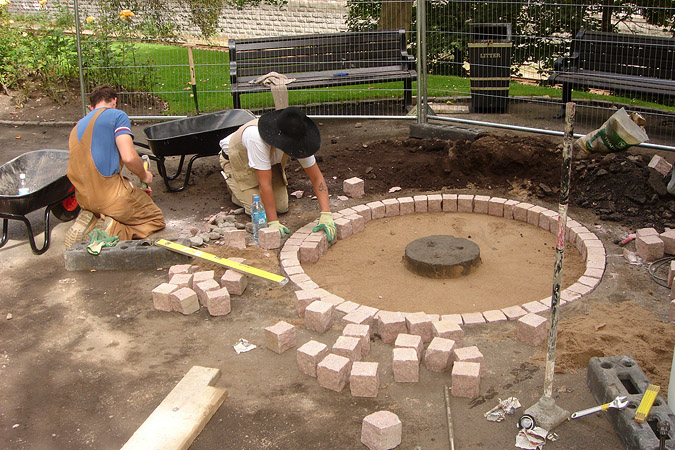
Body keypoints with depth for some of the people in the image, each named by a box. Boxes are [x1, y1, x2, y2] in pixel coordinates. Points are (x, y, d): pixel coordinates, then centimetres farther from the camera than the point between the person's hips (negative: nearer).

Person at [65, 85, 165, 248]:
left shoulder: (77, 127, 20)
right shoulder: (117, 115, -3)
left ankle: (90, 220, 5)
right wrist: (144, 176, 4)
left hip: (84, 199, 7)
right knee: (156, 219, 14)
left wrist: (135, 190, 27)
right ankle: (115, 230, -12)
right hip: (111, 196, -7)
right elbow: (129, 157, -18)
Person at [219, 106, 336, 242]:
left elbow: (316, 177, -25)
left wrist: (326, 215, -35)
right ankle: (234, 186, 14)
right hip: (237, 160, -5)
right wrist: (273, 222, -40)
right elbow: (265, 184, -42)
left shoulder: (297, 140, -30)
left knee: (281, 207, -6)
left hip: (270, 162, 5)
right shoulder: (257, 138, -46)